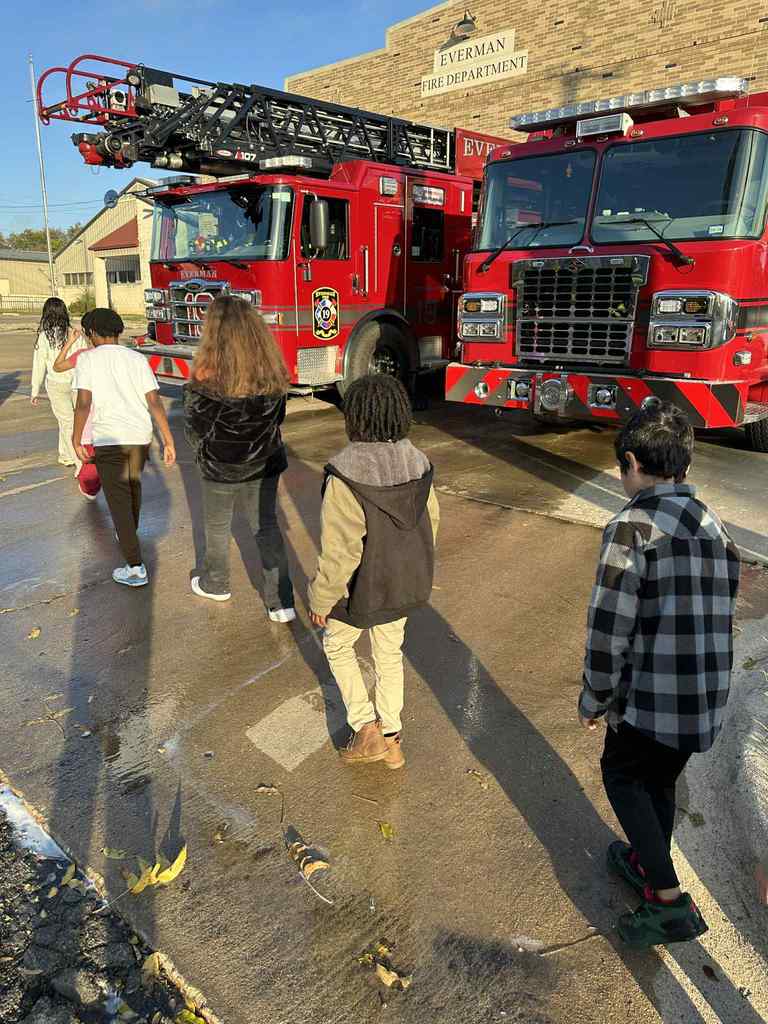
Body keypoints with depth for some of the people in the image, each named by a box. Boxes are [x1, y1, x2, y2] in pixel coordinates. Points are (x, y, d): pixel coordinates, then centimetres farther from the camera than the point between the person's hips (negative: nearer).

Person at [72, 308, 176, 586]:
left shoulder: (87, 359, -2)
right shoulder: (137, 359, 6)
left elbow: (84, 403, -10)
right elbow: (154, 401, -1)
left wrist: (76, 439, 1)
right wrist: (168, 441, -2)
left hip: (108, 440, -4)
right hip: (140, 437, 4)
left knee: (119, 500, -1)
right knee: (133, 485, 28)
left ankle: (135, 568, -5)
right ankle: (129, 535, 49)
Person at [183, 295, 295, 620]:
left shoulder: (207, 374, -21)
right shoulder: (273, 371, -9)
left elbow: (195, 428, -12)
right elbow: (277, 418, 3)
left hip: (220, 469, -3)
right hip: (265, 465, 3)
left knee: (217, 529, 20)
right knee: (267, 527, 14)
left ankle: (215, 584, 42)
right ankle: (281, 603, 15)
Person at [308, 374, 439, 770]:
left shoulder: (346, 474, -29)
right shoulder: (417, 462, -9)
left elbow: (339, 550, -25)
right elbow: (430, 521, 3)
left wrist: (321, 601, -10)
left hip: (364, 589, -5)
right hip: (407, 583, 6)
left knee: (337, 643, 23)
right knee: (389, 652, 24)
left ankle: (366, 730, 23)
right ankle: (391, 739, 38)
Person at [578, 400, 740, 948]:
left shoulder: (632, 526, -17)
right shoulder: (717, 528, 7)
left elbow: (609, 629, -19)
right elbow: (718, 619, 11)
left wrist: (594, 700, -5)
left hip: (650, 698, -7)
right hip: (709, 698, 7)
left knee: (622, 775, 18)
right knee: (662, 780, 27)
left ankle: (670, 901, 14)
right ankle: (648, 867, 47)